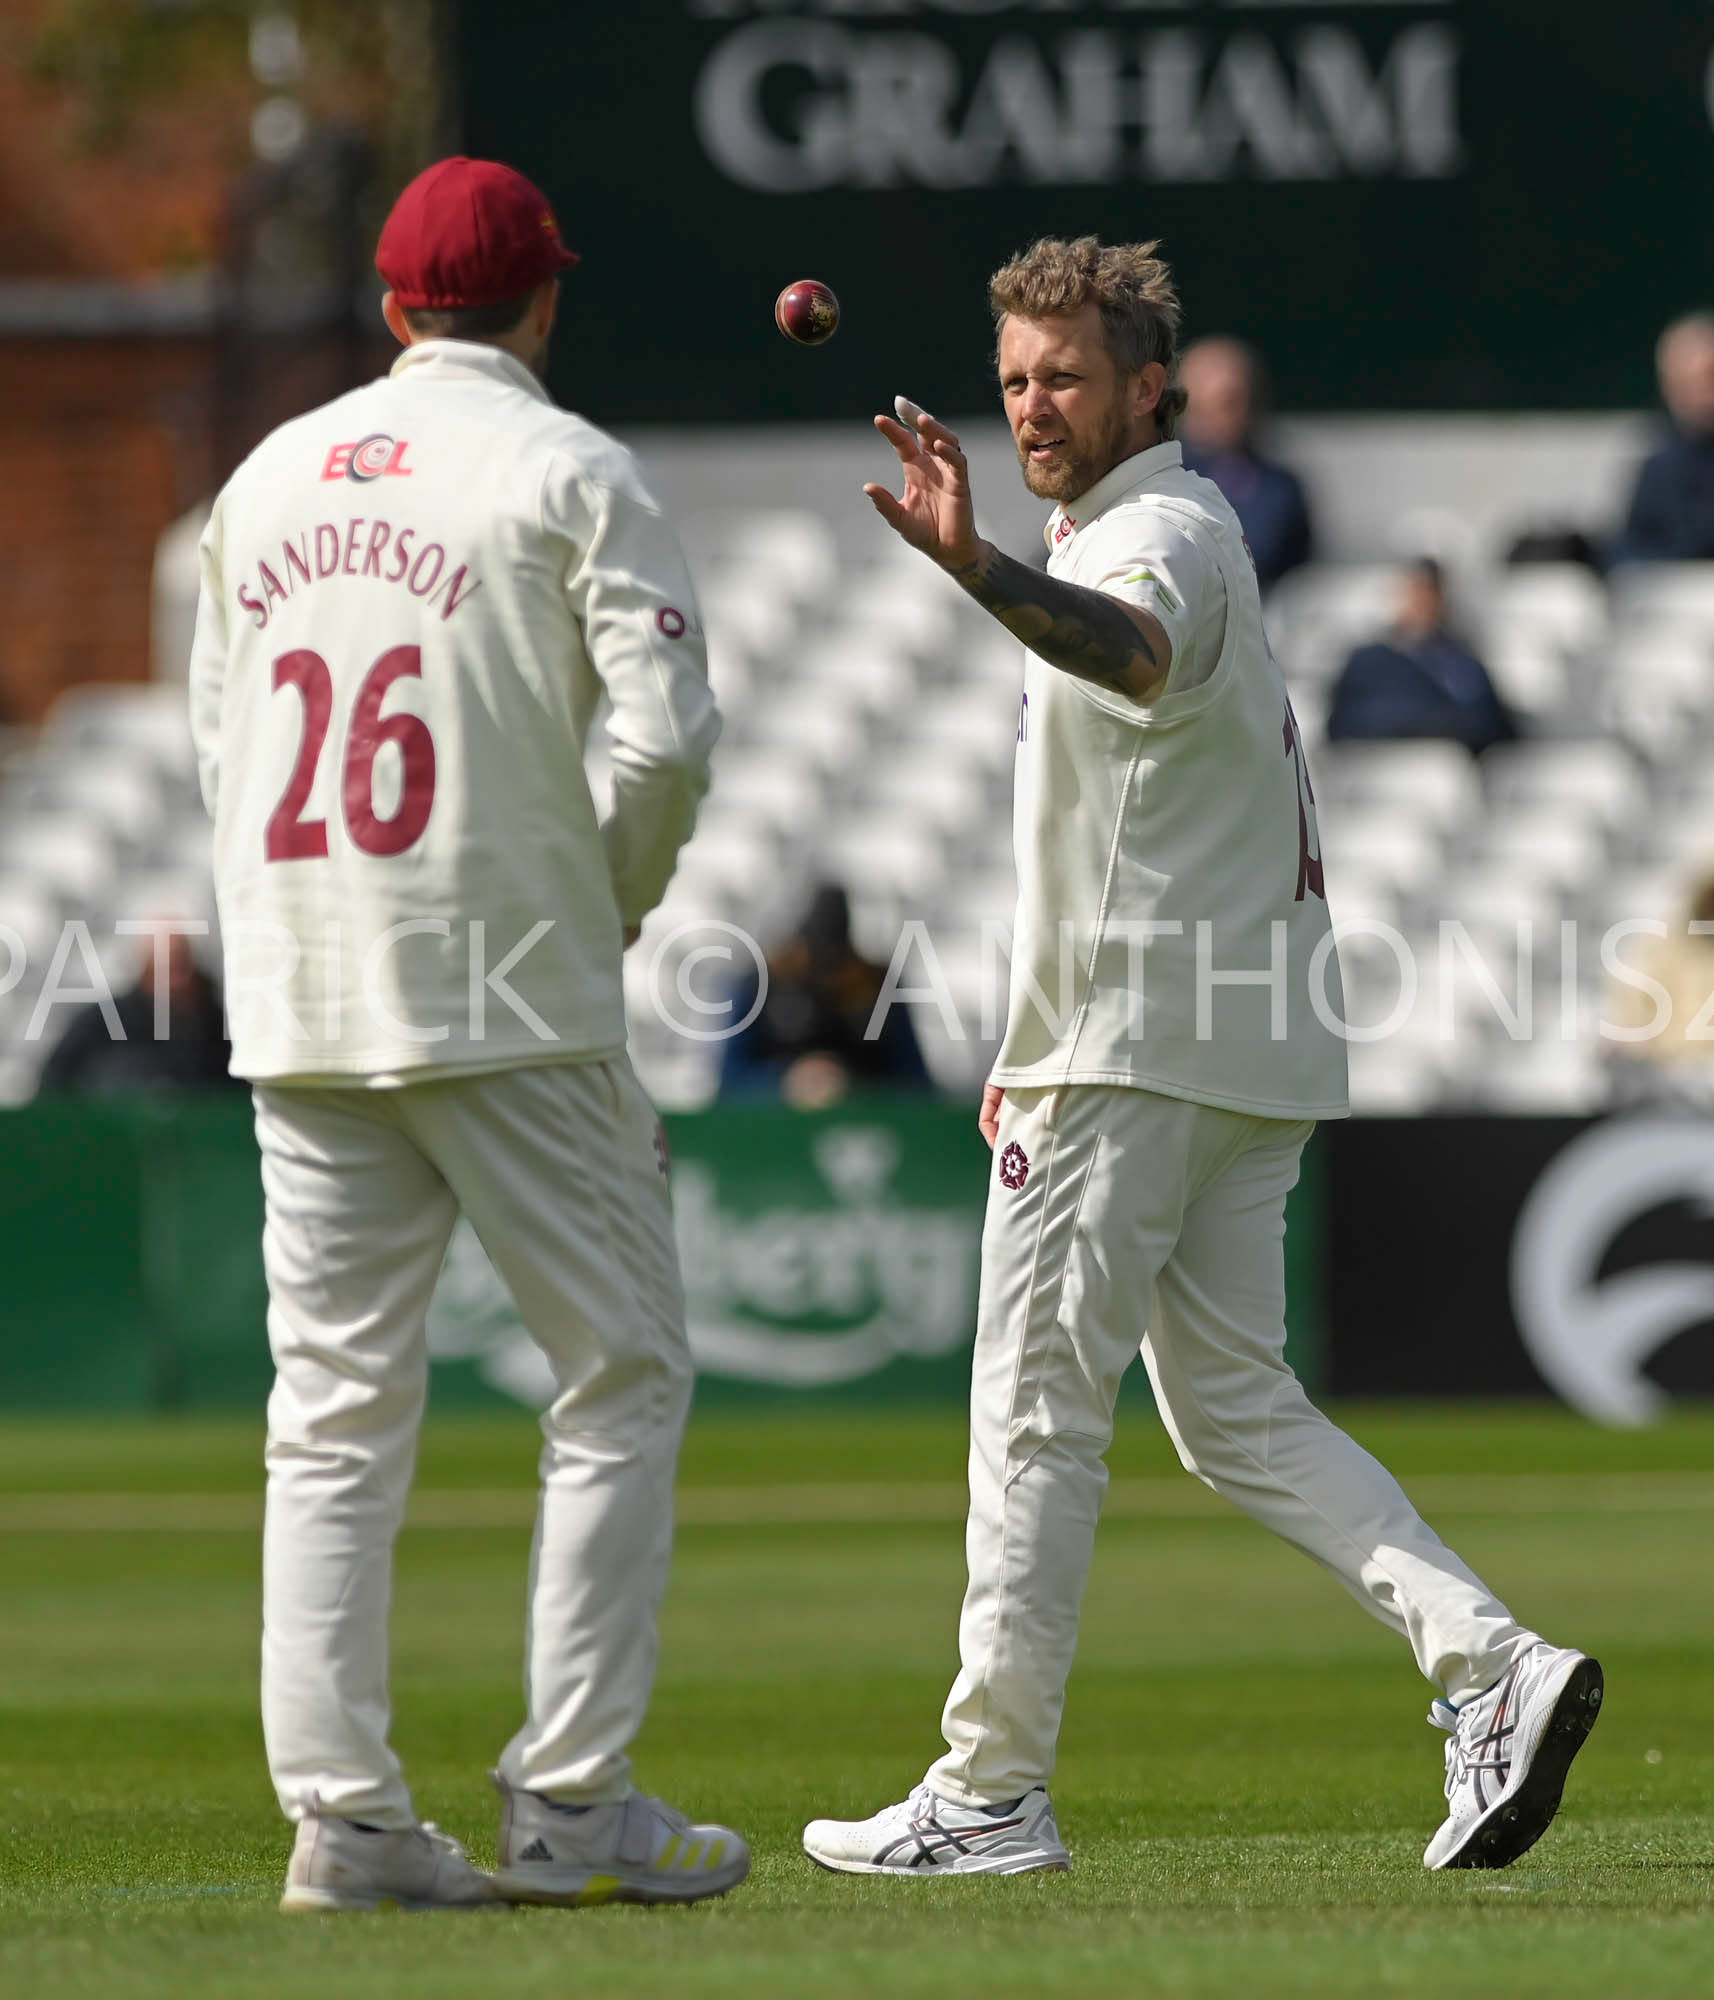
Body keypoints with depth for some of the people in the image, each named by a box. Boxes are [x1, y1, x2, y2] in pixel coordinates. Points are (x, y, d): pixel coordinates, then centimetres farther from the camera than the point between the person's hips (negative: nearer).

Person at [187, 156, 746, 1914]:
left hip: (299, 1008, 5)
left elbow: (220, 744, 16)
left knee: (335, 1406, 6)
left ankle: (338, 1814, 2)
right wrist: (613, 908, 3)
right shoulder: (565, 470, -4)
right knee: (620, 1372, 2)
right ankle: (567, 1800, -3)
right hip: (506, 995, -5)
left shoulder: (267, 477, 13)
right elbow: (666, 733, -14)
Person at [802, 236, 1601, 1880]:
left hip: (1134, 1054, -10)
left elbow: (1136, 653, -39)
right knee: (1236, 1409, 8)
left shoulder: (1158, 536, -12)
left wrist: (979, 568, -59)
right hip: (1241, 1048, 10)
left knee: (1037, 1409, -5)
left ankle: (990, 1793, -2)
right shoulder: (1186, 535, 20)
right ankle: (1490, 1664, -6)